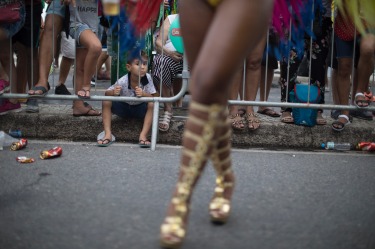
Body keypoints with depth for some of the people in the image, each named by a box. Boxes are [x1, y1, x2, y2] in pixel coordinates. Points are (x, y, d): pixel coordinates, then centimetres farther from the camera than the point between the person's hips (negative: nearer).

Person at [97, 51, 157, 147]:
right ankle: (108, 134, -21)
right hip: (124, 107, 0)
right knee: (106, 102, -24)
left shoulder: (147, 78, -21)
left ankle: (143, 135, -28)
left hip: (140, 108, 0)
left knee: (152, 105, -29)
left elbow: (152, 97, -17)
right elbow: (107, 93, -15)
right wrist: (113, 92, -40)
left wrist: (143, 94, -39)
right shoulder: (122, 81, -25)